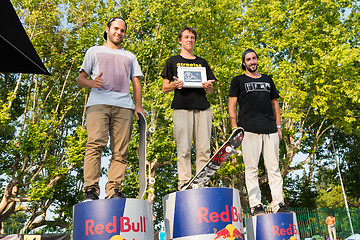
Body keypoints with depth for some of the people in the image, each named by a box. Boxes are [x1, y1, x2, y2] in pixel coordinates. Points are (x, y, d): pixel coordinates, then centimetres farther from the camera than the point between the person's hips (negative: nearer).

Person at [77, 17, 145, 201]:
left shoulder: (130, 56, 32)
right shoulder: (95, 51, 25)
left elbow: (136, 82, 22)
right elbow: (80, 79, 17)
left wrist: (138, 105, 6)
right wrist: (91, 82, -7)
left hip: (124, 105, 2)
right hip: (98, 102, -2)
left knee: (120, 151, -9)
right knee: (95, 144, -18)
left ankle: (114, 190, -9)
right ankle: (91, 189, -18)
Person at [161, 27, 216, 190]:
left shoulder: (202, 62, 24)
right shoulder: (173, 61, 17)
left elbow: (210, 91, 21)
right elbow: (164, 88, 11)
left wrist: (208, 86, -3)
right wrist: (174, 85, -11)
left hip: (202, 108, 3)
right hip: (181, 107, -2)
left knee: (204, 148, -5)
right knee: (184, 148, -8)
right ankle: (184, 182, -4)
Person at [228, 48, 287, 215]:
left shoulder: (267, 80, 24)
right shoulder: (238, 81, 13)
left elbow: (275, 103, 24)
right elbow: (232, 106, 6)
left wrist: (278, 126, 14)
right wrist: (235, 127, -5)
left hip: (270, 130, 4)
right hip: (249, 129, -3)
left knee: (274, 168, 2)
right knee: (251, 169, -5)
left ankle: (279, 204, 5)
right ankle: (256, 205, -1)